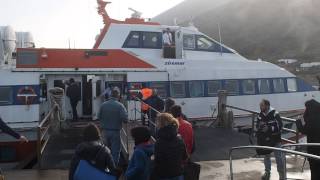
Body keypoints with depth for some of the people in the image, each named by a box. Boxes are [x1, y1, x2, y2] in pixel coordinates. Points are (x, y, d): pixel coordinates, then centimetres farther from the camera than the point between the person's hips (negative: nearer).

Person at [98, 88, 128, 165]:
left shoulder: (103, 105, -4)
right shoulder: (120, 106, -15)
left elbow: (99, 117, 3)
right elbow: (125, 119, -19)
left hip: (105, 131, 5)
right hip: (115, 131, -4)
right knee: (115, 151, 7)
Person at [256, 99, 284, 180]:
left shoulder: (275, 114, -20)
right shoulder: (260, 115, -2)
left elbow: (280, 126, -23)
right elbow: (258, 126, 6)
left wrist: (269, 128, -28)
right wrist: (260, 126, -16)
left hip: (275, 139, -5)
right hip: (265, 139, 5)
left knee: (278, 156, -1)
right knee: (266, 156, 18)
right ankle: (267, 172, 37)